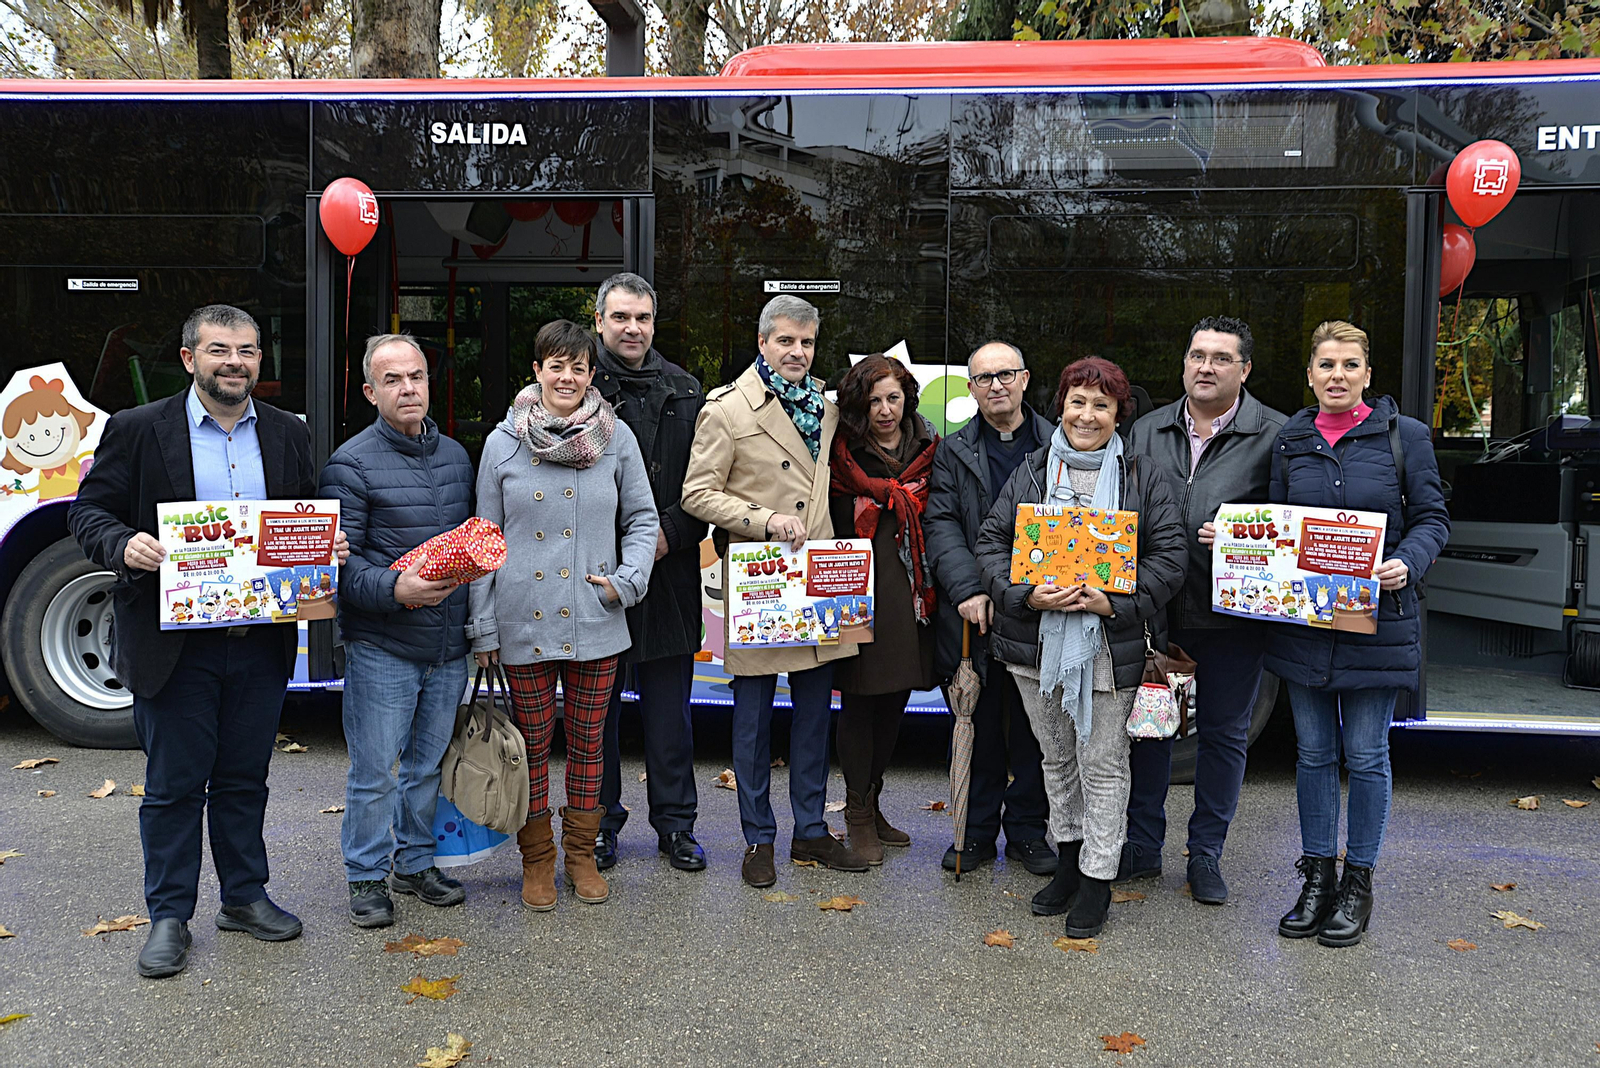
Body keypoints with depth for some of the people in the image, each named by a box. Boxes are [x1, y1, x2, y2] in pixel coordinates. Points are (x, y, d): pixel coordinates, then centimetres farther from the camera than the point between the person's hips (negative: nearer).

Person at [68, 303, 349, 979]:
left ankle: (244, 896, 30)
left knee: (244, 778, 15)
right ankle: (169, 916, 21)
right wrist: (124, 546, -22)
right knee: (173, 784, 7)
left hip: (261, 640, 3)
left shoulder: (288, 434, 8)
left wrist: (329, 545, -6)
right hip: (173, 642, -3)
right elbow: (90, 510, -2)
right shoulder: (137, 430, -2)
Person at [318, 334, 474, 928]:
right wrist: (395, 589, -28)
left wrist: (478, 624, 12)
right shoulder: (352, 464, -8)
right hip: (381, 650, -5)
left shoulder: (455, 456, 10)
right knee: (374, 773, 4)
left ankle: (415, 863, 32)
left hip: (448, 647, 5)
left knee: (427, 765, 16)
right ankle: (367, 878, 20)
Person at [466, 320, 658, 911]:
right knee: (533, 741, 8)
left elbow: (642, 519, 9)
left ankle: (581, 854, 27)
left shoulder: (617, 438, 2)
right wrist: (481, 623, 1)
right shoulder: (503, 442, 1)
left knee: (588, 741, 10)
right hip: (525, 619, -1)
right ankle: (537, 860, 24)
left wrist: (627, 580, -7)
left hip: (597, 621, 1)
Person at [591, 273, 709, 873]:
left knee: (669, 708, 11)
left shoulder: (685, 392, 8)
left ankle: (675, 823, 24)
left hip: (669, 575, 2)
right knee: (596, 708, 9)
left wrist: (671, 532, -8)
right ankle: (599, 824, 24)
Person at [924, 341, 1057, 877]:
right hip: (975, 610, 0)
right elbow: (941, 525, 0)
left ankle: (1027, 830, 22)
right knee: (978, 725, 7)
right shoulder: (953, 452, 9)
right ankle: (977, 831, 20)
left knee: (1033, 724, 8)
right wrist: (968, 589, -14)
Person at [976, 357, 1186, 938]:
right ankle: (1068, 860, 32)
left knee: (1102, 762, 4)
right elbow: (992, 539, 2)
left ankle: (1098, 877, 17)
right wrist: (1026, 595, -14)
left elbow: (1170, 554, -5)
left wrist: (1115, 602, -17)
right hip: (1036, 640, 3)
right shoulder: (1031, 472, 7)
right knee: (1056, 757, 16)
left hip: (1109, 644, -3)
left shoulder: (1145, 478, 0)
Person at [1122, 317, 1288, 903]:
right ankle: (1142, 847, 26)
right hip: (1154, 610, 3)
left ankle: (1206, 854, 24)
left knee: (1223, 733, 9)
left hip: (1232, 614, -3)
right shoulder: (1147, 431, 9)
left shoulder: (1275, 436, -3)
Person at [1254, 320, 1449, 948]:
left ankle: (1358, 884, 20)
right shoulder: (1290, 442, 7)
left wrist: (1406, 563, -18)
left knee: (1366, 755, 5)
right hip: (1302, 620, 3)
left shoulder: (1404, 436, -1)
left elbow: (1431, 518, 1)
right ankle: (1317, 879, 23)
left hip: (1376, 620, -3)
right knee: (1313, 751, 10)